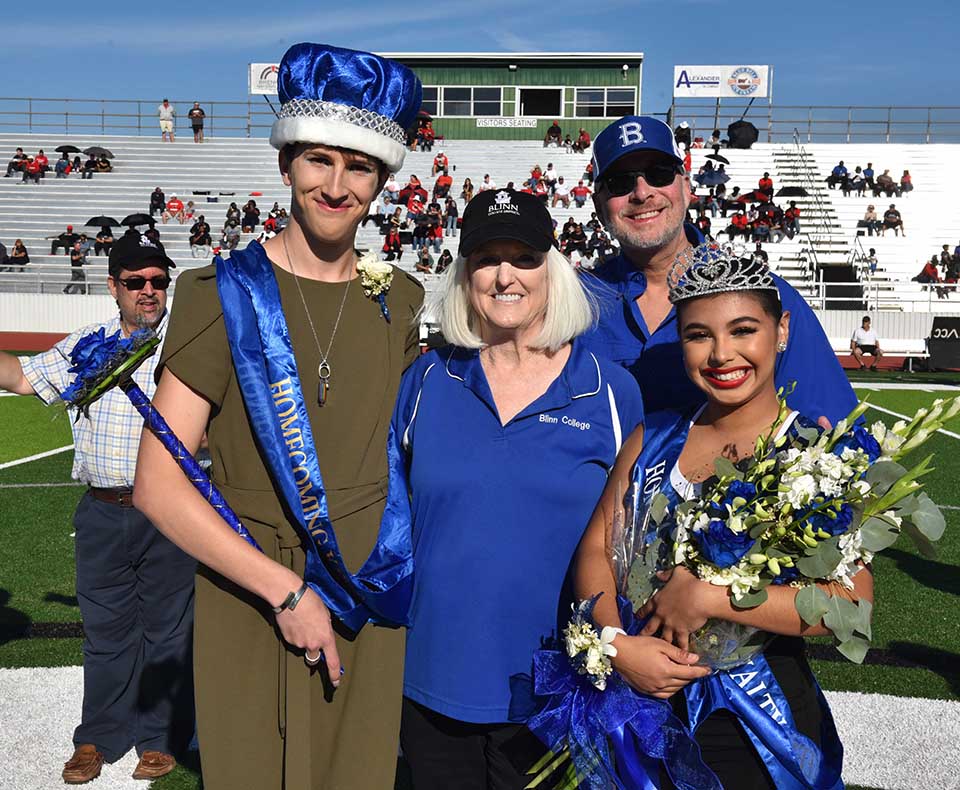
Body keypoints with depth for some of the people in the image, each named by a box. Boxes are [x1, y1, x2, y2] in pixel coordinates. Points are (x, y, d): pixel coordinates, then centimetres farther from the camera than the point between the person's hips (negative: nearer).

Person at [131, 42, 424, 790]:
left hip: (369, 601, 3)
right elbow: (158, 482, -13)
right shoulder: (227, 292, -10)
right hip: (249, 598, -3)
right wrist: (283, 589, -15)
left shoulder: (399, 300, 2)